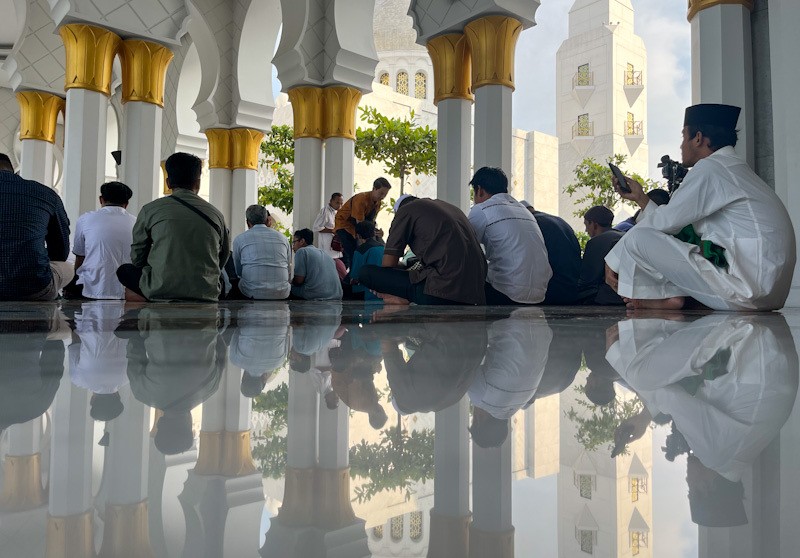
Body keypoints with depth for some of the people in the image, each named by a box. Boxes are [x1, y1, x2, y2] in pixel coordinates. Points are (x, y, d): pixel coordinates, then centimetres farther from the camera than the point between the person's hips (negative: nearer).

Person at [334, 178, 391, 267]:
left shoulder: (378, 202, -2)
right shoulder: (361, 199, -26)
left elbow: (371, 221, 3)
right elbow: (360, 223, -28)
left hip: (355, 229, 8)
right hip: (344, 225, -8)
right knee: (351, 254, -20)